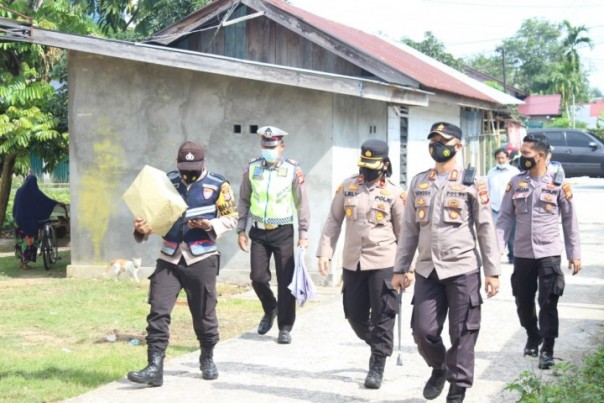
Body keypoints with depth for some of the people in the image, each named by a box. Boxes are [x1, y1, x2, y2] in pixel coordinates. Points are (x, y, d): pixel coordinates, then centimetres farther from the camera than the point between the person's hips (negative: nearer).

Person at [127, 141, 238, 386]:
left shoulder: (218, 185, -1)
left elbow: (231, 217, 1)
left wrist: (210, 225, -18)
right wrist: (143, 228, -11)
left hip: (201, 259, -2)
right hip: (169, 258, 2)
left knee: (204, 313, 9)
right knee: (158, 312, -8)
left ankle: (207, 359, 32)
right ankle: (155, 368, -6)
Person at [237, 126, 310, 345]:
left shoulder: (293, 170, -4)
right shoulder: (252, 168, 2)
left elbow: (302, 204, 0)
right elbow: (244, 201, 10)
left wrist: (303, 234, -2)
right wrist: (241, 230, 7)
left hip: (283, 231, -2)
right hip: (259, 231, 2)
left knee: (286, 281, -2)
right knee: (258, 277, 0)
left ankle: (285, 328, 7)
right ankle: (270, 309, 30)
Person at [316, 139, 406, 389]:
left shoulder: (394, 193, -2)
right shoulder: (347, 187, 4)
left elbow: (403, 231, 2)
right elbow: (333, 221, 8)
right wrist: (325, 252, 0)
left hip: (383, 262, -3)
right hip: (352, 262, 3)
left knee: (382, 316, -2)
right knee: (354, 315, 10)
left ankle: (378, 365, 9)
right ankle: (378, 346, 35)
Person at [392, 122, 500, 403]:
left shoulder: (471, 182, 0)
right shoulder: (418, 182, 10)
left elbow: (486, 229, -1)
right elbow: (409, 229, 13)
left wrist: (492, 272, -5)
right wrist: (400, 268, 9)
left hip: (463, 270, -3)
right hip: (427, 270, 3)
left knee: (462, 334, 1)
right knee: (423, 331, 1)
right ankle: (438, 368, 30)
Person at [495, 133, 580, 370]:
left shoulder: (558, 183, -4)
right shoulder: (516, 183, 2)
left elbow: (570, 220, 1)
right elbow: (505, 217, 3)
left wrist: (575, 254, 1)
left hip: (549, 253, -3)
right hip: (522, 253, 3)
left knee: (548, 303, -3)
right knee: (523, 302, 11)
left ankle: (547, 349, 7)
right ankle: (533, 337, 36)